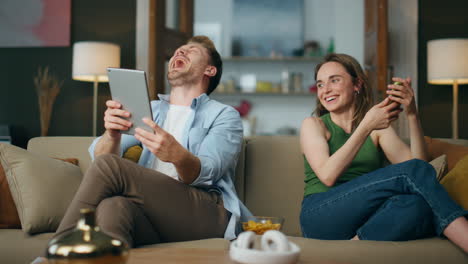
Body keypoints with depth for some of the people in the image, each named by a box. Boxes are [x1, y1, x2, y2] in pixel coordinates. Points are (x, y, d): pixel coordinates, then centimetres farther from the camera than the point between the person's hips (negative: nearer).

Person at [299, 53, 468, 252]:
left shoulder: (379, 128, 20)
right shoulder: (313, 124, 10)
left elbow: (416, 162, 3)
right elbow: (328, 176, -9)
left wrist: (412, 115, -8)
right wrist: (366, 126, -12)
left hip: (366, 222, 4)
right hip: (320, 217, -3)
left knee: (417, 204, -33)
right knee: (412, 171, -23)